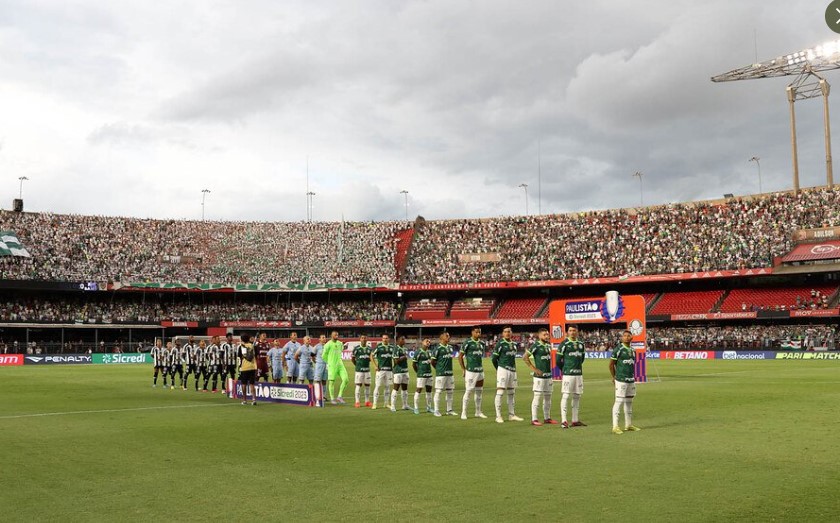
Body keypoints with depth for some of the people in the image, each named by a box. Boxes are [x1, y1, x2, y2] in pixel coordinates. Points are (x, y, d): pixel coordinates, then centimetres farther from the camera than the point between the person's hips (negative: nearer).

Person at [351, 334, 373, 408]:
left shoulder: (369, 348, 8)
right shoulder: (357, 348, -4)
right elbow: (353, 358, 4)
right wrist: (357, 365, 3)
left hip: (367, 369, 4)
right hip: (359, 370, -4)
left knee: (367, 385, 7)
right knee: (358, 385, -3)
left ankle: (367, 401, 16)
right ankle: (357, 402, 1)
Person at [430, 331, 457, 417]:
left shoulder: (450, 347, 11)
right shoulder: (438, 348, -10)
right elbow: (433, 361, -7)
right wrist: (439, 368, 3)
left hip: (450, 373, 7)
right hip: (441, 374, -7)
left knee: (450, 391, 9)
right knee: (438, 391, -2)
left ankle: (449, 410, 19)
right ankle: (436, 410, 5)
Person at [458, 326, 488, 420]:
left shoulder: (482, 343, 10)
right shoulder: (467, 343, -8)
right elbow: (460, 357, -5)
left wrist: (481, 367, 16)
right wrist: (463, 369, -6)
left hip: (480, 371, 6)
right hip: (471, 371, -6)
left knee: (479, 392, 11)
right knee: (468, 391, -6)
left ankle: (478, 412, 20)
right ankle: (463, 413, 0)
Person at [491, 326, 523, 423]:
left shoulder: (514, 344, 14)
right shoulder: (500, 344, -7)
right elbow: (494, 358, -6)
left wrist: (513, 368, 12)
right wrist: (498, 369, 3)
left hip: (513, 370, 7)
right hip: (503, 369, -7)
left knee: (511, 393, 12)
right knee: (500, 392, -7)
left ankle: (511, 415, 20)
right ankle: (498, 416, -5)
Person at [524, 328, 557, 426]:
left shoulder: (549, 345, 12)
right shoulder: (536, 345, -11)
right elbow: (525, 357, -12)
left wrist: (550, 368, 11)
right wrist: (534, 369, -13)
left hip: (549, 375, 8)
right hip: (540, 375, -8)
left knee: (548, 397, 12)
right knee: (537, 397, -5)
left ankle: (547, 418, 21)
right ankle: (534, 419, -1)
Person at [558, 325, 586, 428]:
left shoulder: (581, 344, 11)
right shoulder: (564, 344, -6)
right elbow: (558, 359, -3)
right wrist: (565, 369, 6)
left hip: (579, 373, 6)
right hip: (568, 374, -6)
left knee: (577, 396, 9)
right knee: (565, 396, -6)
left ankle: (575, 420, 16)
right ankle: (564, 420, -4)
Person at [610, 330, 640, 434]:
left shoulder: (632, 350, 14)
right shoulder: (618, 349, -7)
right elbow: (611, 364, -4)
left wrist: (633, 376, 16)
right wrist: (614, 377, -2)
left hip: (631, 380, 7)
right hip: (621, 380, -7)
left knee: (629, 402, 12)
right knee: (619, 401, -9)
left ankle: (628, 425, 21)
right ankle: (615, 426, -7)